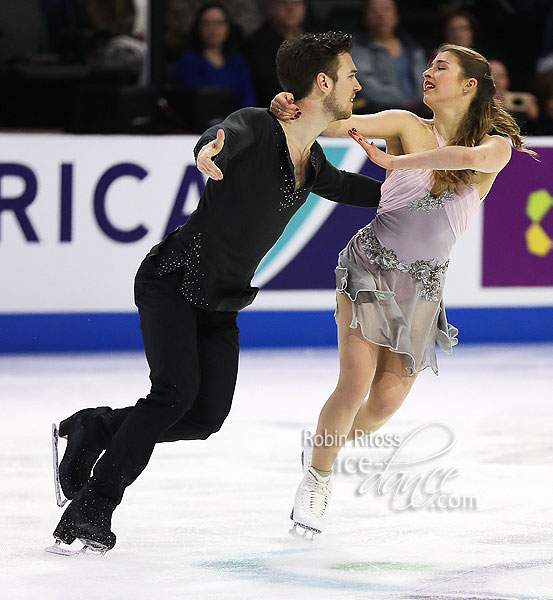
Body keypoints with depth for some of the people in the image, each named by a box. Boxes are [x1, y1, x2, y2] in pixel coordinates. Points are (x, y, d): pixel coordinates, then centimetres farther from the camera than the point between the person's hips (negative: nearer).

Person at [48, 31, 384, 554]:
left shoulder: (312, 160, 9)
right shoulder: (256, 126, -16)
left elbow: (344, 187, 32)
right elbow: (227, 137, -40)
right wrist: (209, 153, -64)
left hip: (220, 305, 8)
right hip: (173, 281, -7)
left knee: (206, 417, -7)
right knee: (176, 392, -25)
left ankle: (91, 430, 13)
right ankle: (95, 502, -15)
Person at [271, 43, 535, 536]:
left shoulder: (497, 146, -2)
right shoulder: (408, 126, -1)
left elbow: (465, 156, -25)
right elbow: (340, 122, -12)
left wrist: (391, 161, -23)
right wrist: (292, 108, -31)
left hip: (424, 283, 2)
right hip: (371, 259, -2)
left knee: (386, 403, -1)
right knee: (356, 382, -16)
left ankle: (324, 449, 30)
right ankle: (316, 475, 7)